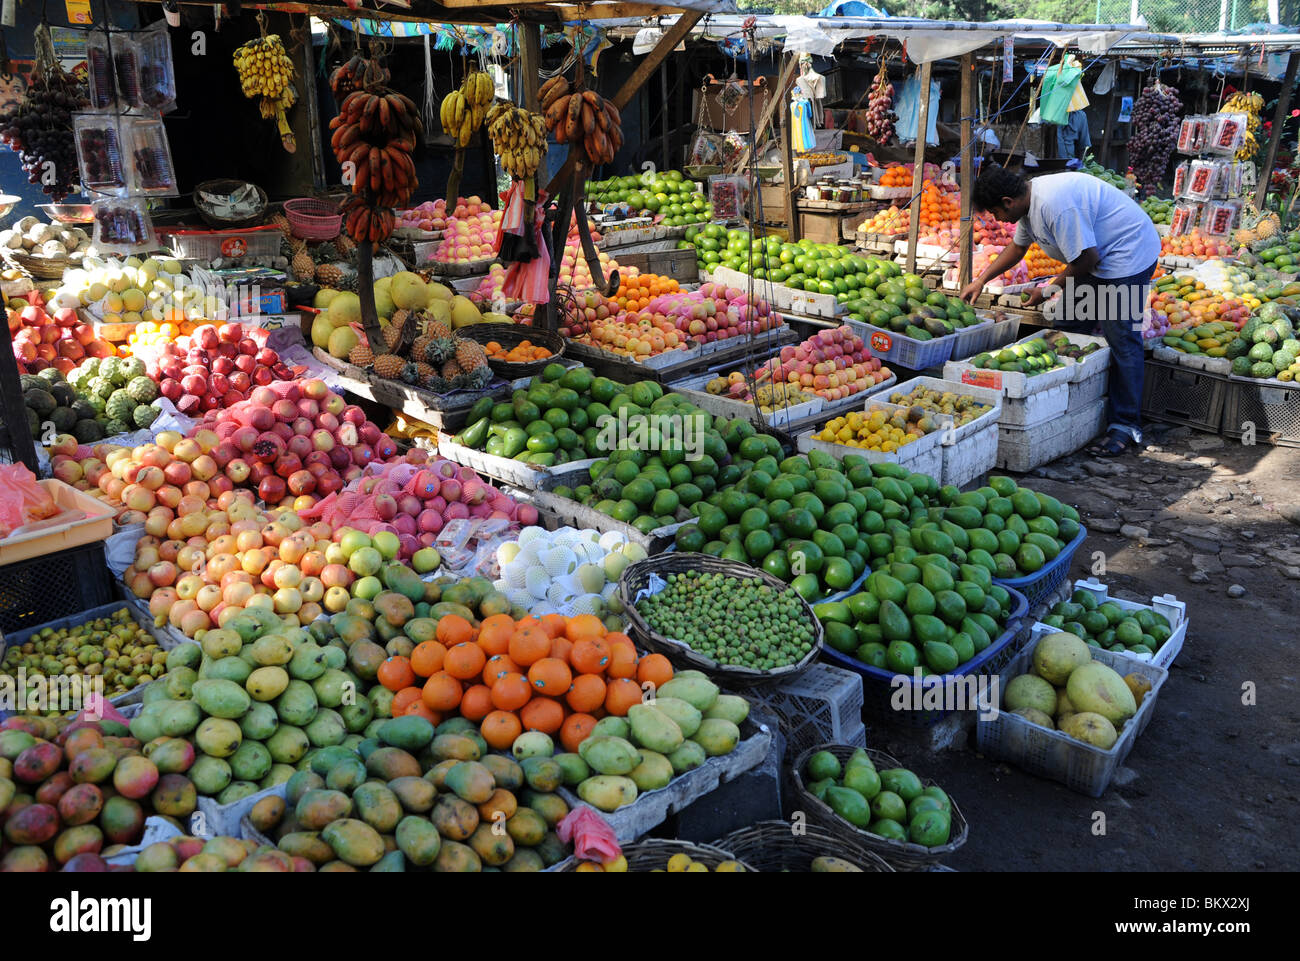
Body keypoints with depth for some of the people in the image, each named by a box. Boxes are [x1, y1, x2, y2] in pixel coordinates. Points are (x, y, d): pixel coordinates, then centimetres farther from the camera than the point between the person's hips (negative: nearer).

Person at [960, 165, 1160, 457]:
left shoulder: (1054, 204, -29)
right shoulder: (1030, 198, 3)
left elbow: (1087, 258, -25)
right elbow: (1018, 245, 23)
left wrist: (1048, 291, -11)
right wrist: (981, 280, 23)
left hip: (1128, 255, -11)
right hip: (1099, 256, 11)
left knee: (1122, 342, -10)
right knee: (1069, 330, 10)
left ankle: (1126, 427, -4)